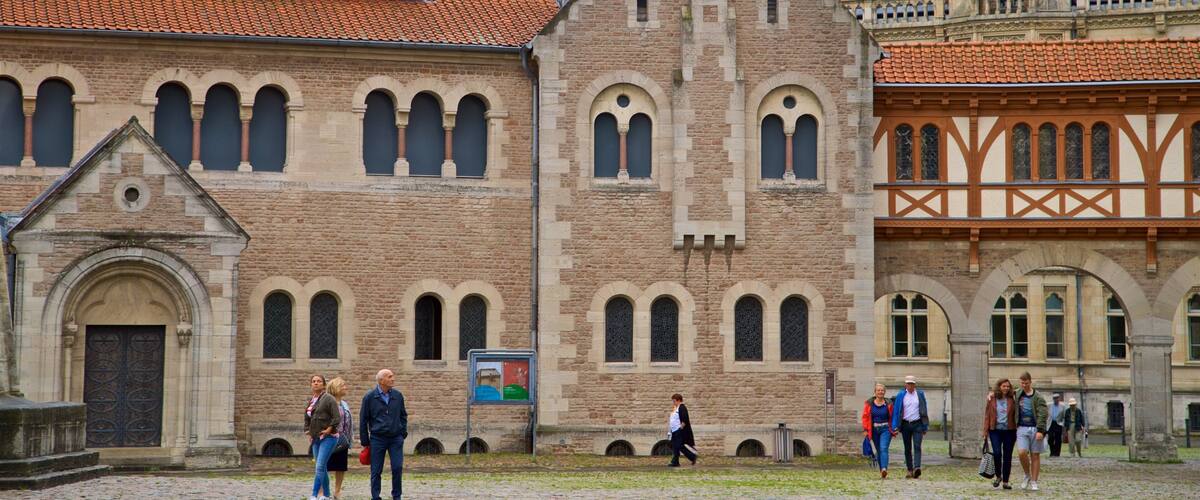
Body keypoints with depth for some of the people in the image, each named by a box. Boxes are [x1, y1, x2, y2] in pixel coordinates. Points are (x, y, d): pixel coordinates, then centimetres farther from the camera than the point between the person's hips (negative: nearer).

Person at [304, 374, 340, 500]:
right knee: (323, 469, 12)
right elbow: (307, 418, 26)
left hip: (328, 438, -8)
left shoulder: (329, 399, -8)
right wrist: (308, 432, 15)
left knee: (320, 467, -15)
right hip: (316, 439, 8)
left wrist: (328, 430, -14)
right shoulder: (311, 400, 14)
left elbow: (337, 418, -13)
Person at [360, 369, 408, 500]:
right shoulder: (370, 397, -4)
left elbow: (403, 415, 16)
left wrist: (403, 432, 6)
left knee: (397, 468, -4)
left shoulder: (398, 396, 5)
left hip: (396, 438, 2)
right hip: (377, 439, -2)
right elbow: (363, 420, 1)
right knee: (376, 471, 3)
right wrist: (364, 440, 1)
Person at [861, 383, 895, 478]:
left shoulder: (888, 404, -1)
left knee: (883, 449, -18)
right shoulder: (869, 403, 2)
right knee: (878, 451, 8)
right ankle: (881, 471, 16)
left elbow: (893, 417, 3)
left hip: (885, 429, -3)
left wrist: (894, 430, 0)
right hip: (874, 430, 3)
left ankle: (884, 469, -31)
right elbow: (865, 417, 3)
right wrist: (865, 429, -3)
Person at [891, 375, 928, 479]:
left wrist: (925, 427, 6)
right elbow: (896, 412, 3)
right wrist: (895, 427, -4)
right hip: (905, 424, 1)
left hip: (917, 424, -1)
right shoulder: (901, 396, 4)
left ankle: (917, 468, -27)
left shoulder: (920, 395, 7)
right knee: (907, 448, 6)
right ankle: (910, 470, 12)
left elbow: (925, 411, 10)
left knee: (917, 446, -14)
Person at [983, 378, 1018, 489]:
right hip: (995, 430, -1)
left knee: (1007, 456, 3)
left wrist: (1016, 432, 1)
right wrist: (985, 432, 0)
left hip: (1009, 431, 1)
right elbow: (987, 416, 4)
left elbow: (1015, 416, 6)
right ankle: (998, 476, 8)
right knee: (997, 453, -15)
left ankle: (1005, 481, 11)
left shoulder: (1011, 400, 4)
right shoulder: (992, 399, 3)